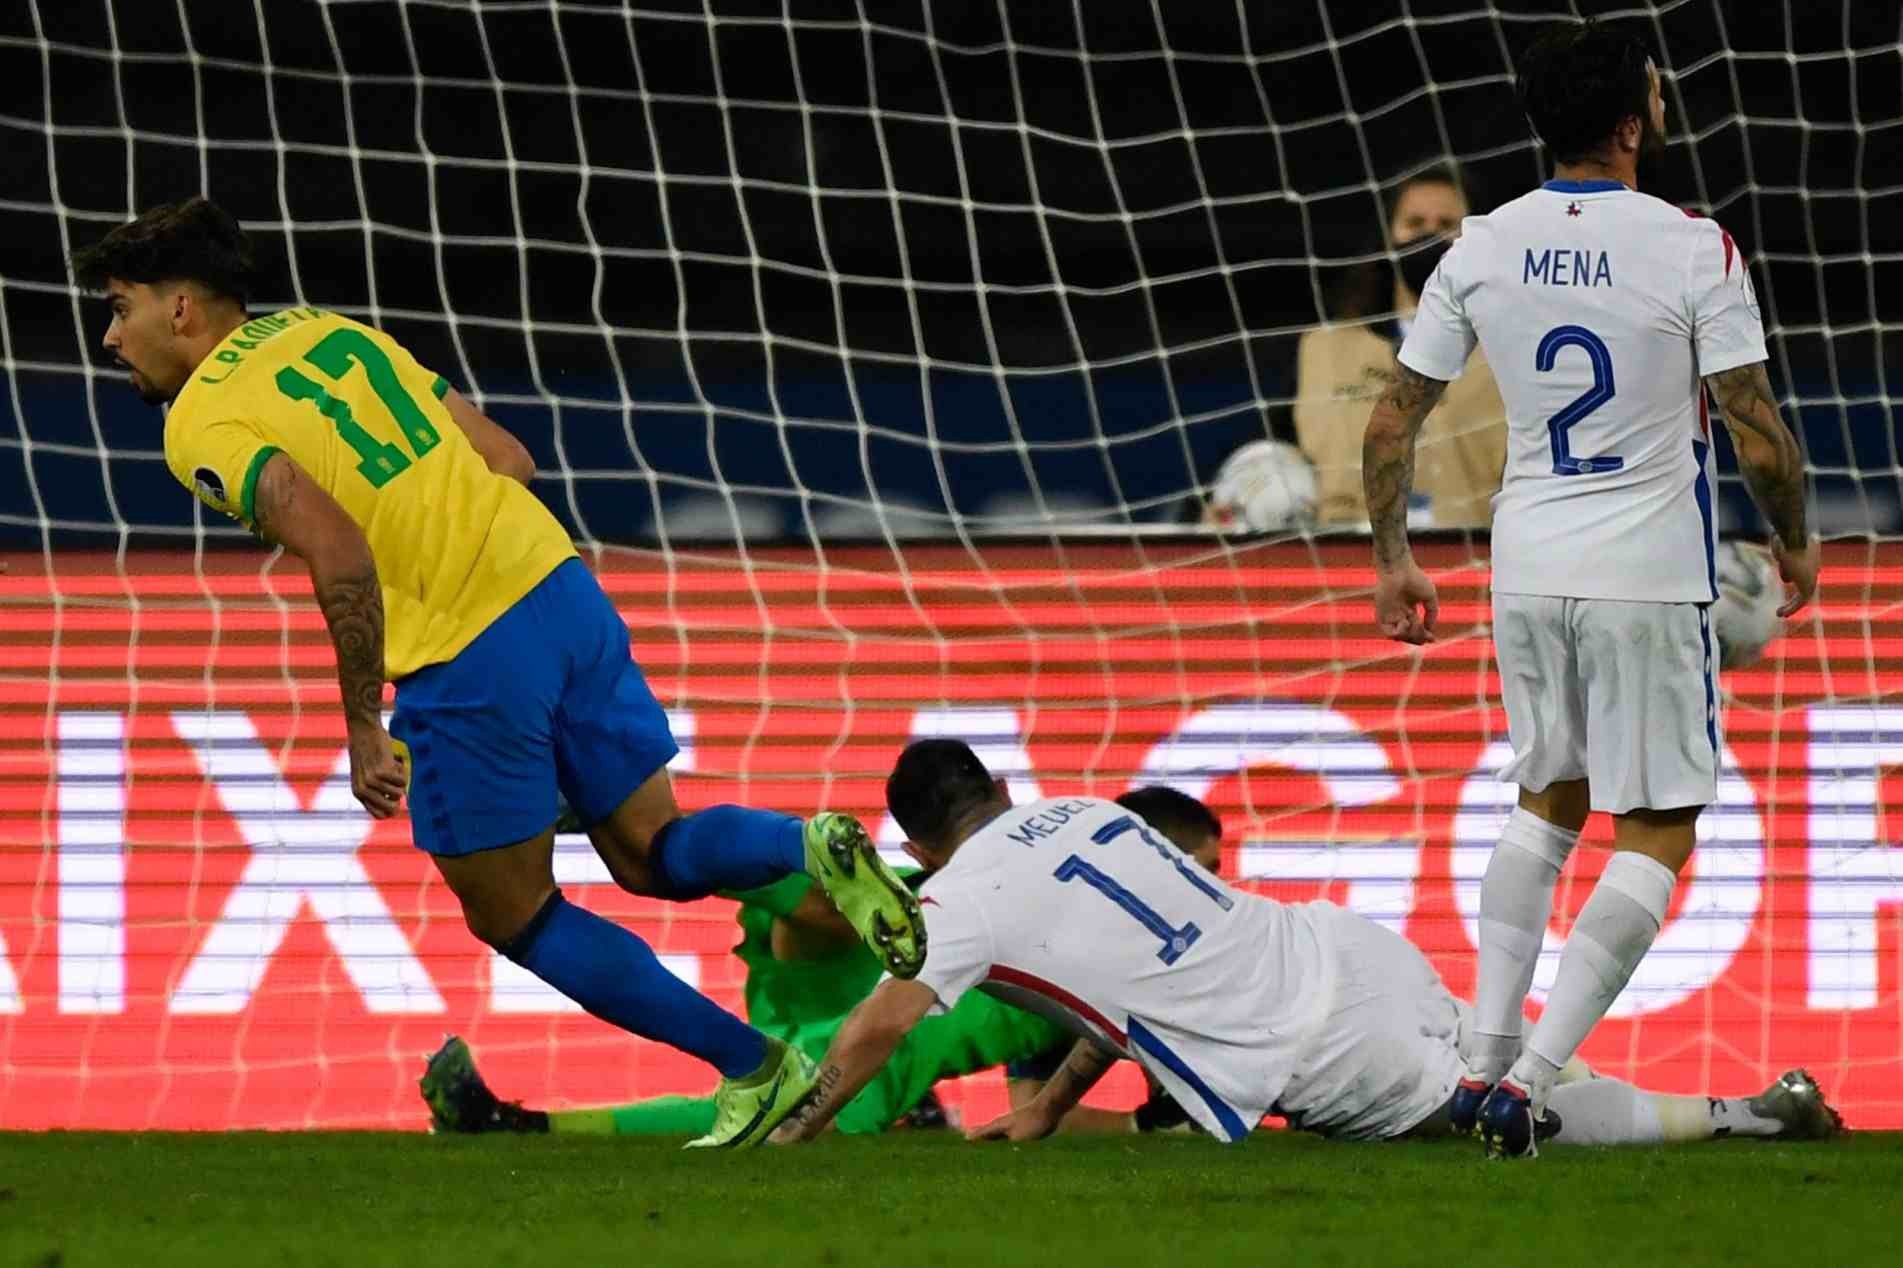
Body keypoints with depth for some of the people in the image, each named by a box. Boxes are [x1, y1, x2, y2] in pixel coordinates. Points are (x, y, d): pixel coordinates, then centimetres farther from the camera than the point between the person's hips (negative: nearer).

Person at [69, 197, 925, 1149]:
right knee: (652, 854, 19)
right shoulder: (326, 329, 17)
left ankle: (753, 1067, 11)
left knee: (513, 918, 12)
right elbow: (509, 459, 17)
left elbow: (338, 551, -23)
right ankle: (811, 848, -10)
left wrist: (360, 723, -16)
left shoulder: (202, 426, -7)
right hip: (559, 581, 7)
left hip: (467, 664, -7)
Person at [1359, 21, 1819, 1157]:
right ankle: (1531, 1082, -9)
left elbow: (1393, 421, 5)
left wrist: (1393, 558, 18)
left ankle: (1488, 1059, 14)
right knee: (1657, 832, 4)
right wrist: (1796, 542, 7)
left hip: (1528, 572, 5)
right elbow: (1758, 433, -11)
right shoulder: (1695, 251, -13)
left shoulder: (1481, 251, 1)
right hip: (1650, 578, -5)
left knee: (1550, 799, 24)